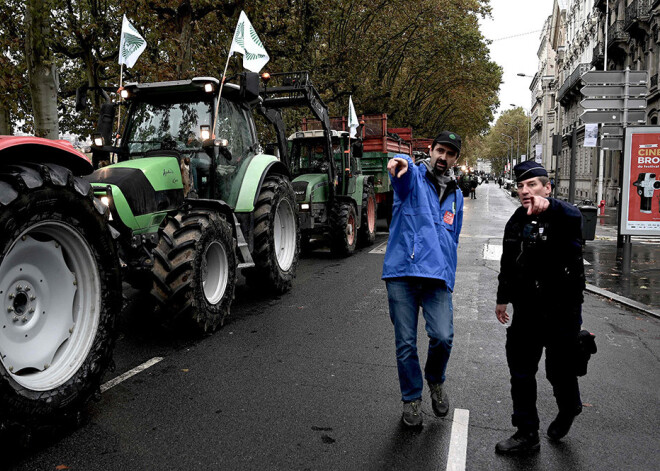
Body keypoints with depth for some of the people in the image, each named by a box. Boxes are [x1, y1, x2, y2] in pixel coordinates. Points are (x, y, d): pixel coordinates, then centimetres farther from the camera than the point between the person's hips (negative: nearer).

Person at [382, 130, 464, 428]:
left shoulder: (456, 195, 20)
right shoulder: (413, 177, 5)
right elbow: (402, 173, -22)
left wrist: (449, 279, 19)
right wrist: (401, 162, -47)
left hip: (438, 277, 3)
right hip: (402, 273, -3)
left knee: (443, 337, -12)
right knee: (405, 344, 3)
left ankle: (436, 381, 20)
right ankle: (411, 398, 25)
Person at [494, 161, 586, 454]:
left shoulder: (563, 215, -12)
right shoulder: (516, 222, 7)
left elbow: (574, 219, -39)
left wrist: (549, 206, -58)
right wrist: (502, 298, 20)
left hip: (562, 311, -5)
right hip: (527, 310, 6)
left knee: (560, 371, 9)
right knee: (520, 372, 9)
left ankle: (568, 409, 44)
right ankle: (526, 434, 24)